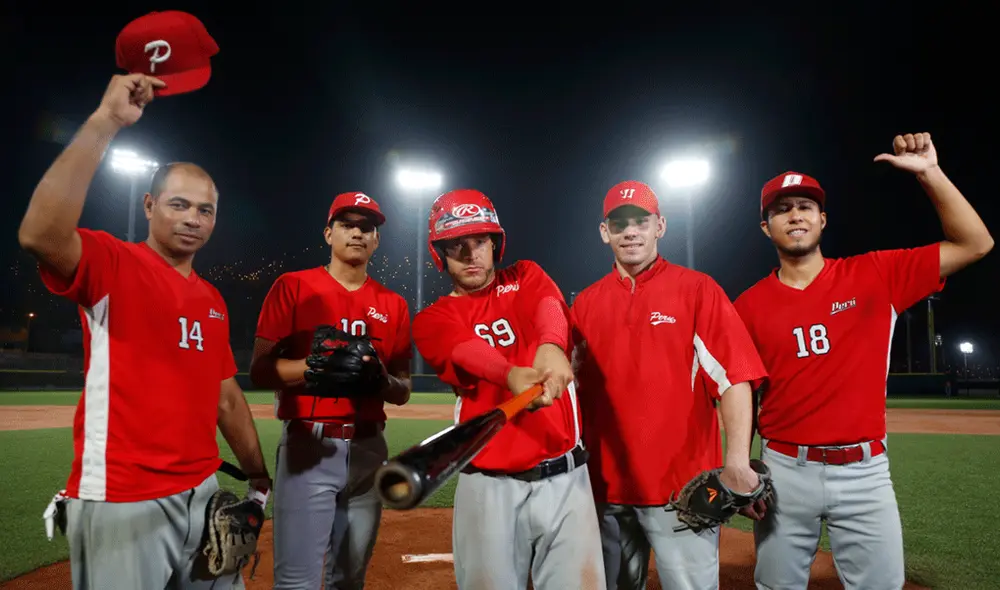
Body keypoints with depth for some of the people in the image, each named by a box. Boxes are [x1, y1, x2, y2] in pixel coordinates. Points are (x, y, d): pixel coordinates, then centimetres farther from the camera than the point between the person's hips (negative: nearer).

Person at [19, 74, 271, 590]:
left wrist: (258, 476, 13)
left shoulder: (213, 300, 12)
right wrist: (104, 122, -30)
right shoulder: (112, 264, -8)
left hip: (203, 492, 7)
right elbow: (39, 235, -31)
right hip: (121, 502, -6)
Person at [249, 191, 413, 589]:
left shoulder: (393, 304, 9)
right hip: (308, 447, -4)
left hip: (369, 450, 4)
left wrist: (381, 378, -13)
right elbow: (260, 371, -5)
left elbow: (403, 392, 9)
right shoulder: (293, 286, 0)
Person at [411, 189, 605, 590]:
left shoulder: (526, 277, 11)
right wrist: (513, 375, -40)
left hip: (564, 475, 1)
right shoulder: (433, 319, 6)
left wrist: (551, 347, -37)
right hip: (488, 483, 0)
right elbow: (467, 351, -17)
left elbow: (549, 307, -13)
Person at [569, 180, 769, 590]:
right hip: (606, 487, 4)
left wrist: (737, 460, -19)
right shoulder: (585, 303, 7)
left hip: (684, 487, -3)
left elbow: (734, 377, -9)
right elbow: (575, 389, 9)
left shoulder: (698, 290, -2)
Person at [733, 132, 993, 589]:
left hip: (865, 471, 0)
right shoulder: (749, 305, -1)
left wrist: (929, 172, -11)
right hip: (784, 470, 0)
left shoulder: (875, 276, 1)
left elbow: (975, 244, -2)